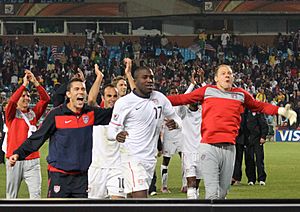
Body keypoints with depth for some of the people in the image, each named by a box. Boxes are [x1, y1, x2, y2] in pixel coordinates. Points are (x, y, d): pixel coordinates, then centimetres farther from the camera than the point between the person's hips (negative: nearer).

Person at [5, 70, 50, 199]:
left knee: (36, 193, -6)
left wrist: (35, 83, -6)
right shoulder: (12, 114, 5)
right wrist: (24, 84, -12)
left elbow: (45, 99, 4)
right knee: (12, 195, 4)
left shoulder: (33, 113, 12)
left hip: (32, 160, 2)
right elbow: (11, 101, -15)